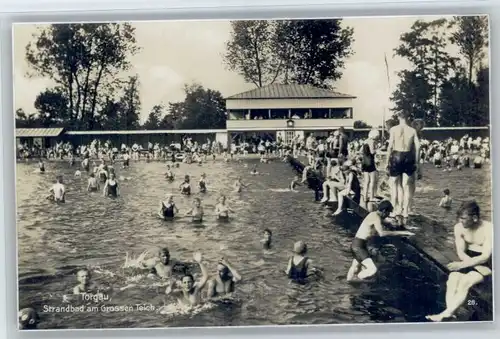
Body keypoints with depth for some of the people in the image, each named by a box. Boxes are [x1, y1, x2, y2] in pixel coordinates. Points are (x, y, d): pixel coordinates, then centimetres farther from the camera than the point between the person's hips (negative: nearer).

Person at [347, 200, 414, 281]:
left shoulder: (373, 214, 12)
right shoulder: (376, 217, -17)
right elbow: (381, 233, -35)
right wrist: (401, 232, -33)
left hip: (357, 245, 11)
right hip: (358, 246, -11)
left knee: (355, 268, 27)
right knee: (372, 270, -20)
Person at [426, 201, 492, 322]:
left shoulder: (489, 229, -20)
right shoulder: (459, 227, -5)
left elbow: (485, 257, -25)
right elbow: (460, 252, -2)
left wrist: (462, 265, -29)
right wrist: (471, 262, -22)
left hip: (486, 264, -5)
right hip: (469, 261, 5)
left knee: (464, 282, -31)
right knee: (452, 279, -25)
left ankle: (445, 314, -34)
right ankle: (450, 315, -39)